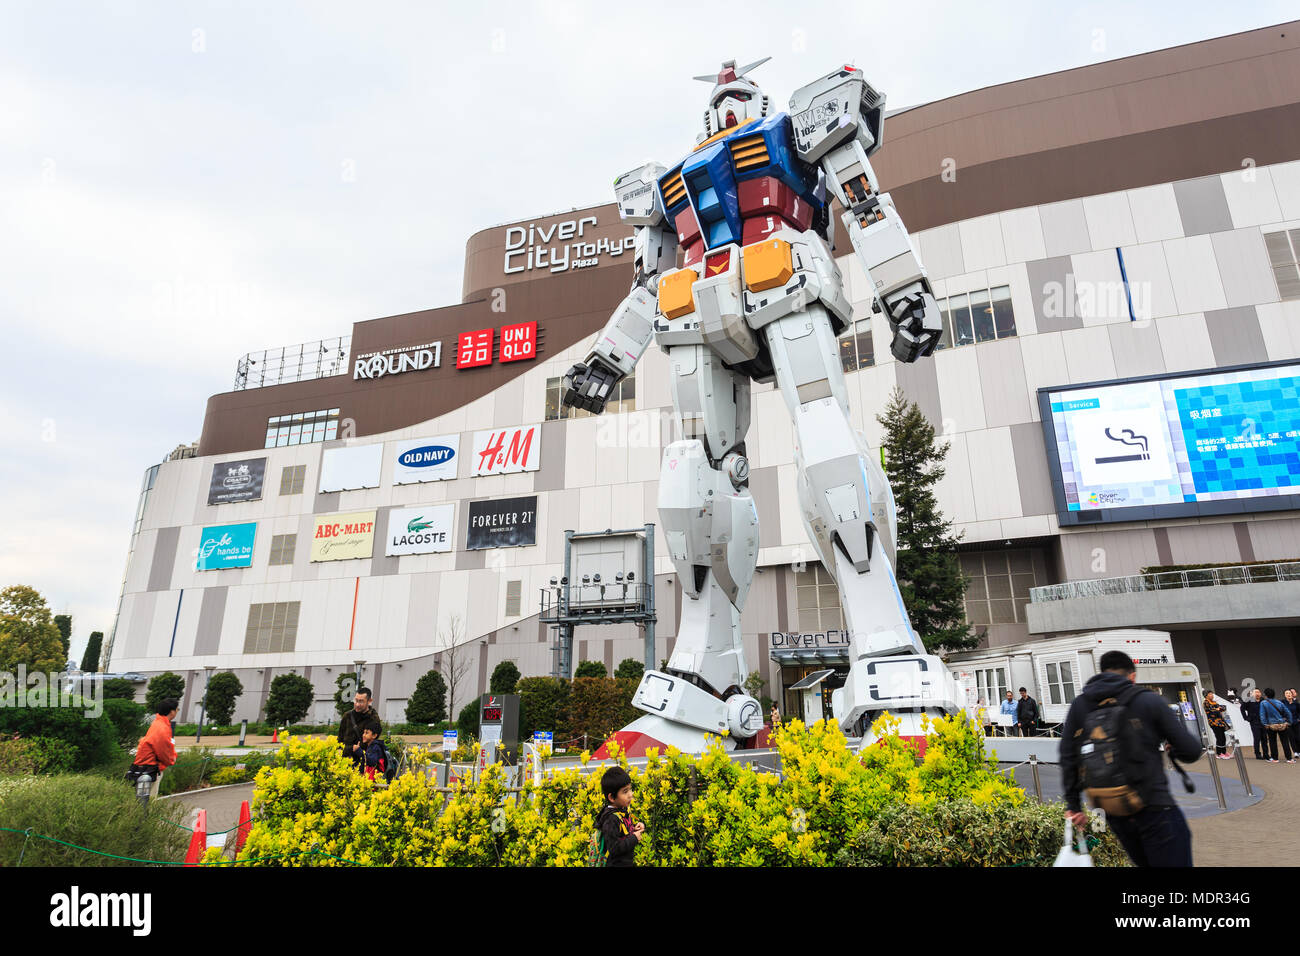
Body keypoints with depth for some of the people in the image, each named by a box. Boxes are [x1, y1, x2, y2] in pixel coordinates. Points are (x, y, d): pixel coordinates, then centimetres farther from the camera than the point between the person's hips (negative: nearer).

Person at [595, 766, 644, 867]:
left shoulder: (624, 809, 1)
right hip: (617, 863, -8)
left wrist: (640, 825, -1)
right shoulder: (611, 819, -25)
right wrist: (634, 839, -19)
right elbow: (614, 848, -28)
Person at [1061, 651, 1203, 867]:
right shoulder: (1149, 700, -3)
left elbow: (1068, 757, 5)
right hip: (1153, 808, -4)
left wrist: (1073, 805, 10)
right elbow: (1191, 751, -1)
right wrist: (1172, 750, 22)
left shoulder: (1080, 705, 7)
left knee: (1145, 862, 23)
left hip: (1113, 815, 5)